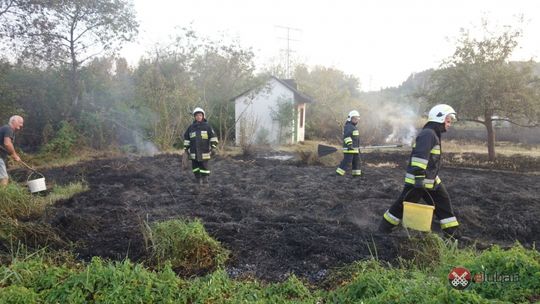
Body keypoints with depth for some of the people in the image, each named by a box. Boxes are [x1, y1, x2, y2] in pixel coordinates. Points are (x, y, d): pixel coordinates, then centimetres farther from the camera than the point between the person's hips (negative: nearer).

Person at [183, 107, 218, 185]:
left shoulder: (207, 126, 1)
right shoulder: (191, 127, 9)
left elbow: (213, 137, 0)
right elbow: (186, 138, 16)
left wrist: (213, 148, -7)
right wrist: (186, 148, 13)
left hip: (204, 152, -3)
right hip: (194, 152, 3)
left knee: (204, 166, 0)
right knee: (195, 166, 8)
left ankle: (205, 180, 7)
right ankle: (198, 180, 19)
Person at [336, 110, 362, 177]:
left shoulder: (354, 127, 21)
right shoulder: (348, 126, -11)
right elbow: (346, 136, -24)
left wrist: (358, 147, 30)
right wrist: (349, 144, -35)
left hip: (355, 148, 10)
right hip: (349, 148, -10)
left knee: (357, 160, 11)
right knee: (347, 161, -12)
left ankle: (356, 173, 19)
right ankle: (339, 172, -9)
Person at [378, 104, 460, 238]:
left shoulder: (434, 134, 16)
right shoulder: (428, 134, -18)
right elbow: (420, 157, -29)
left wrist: (433, 177, 30)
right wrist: (419, 177, -33)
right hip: (417, 180, -10)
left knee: (443, 202, 12)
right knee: (403, 204, 1)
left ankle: (452, 232, 22)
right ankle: (384, 228, 15)